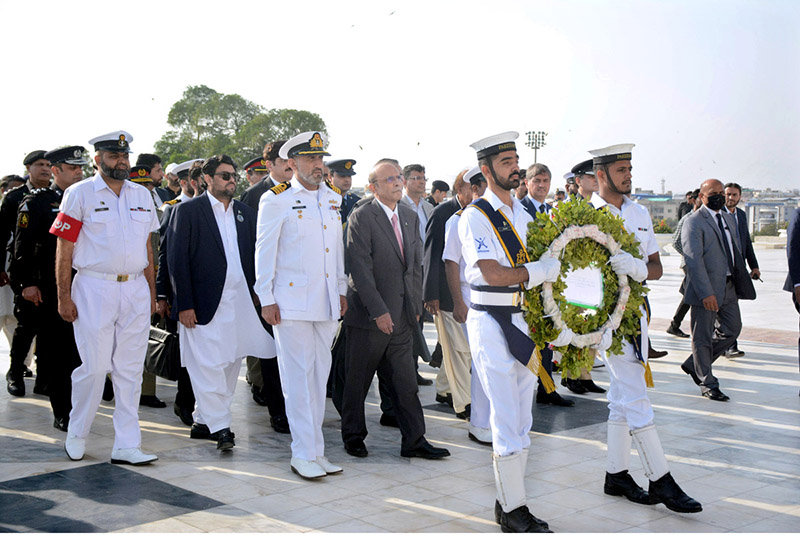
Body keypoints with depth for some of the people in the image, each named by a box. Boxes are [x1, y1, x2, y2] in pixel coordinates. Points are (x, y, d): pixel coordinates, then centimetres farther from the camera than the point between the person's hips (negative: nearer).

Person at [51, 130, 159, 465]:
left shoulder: (142, 196, 12)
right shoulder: (79, 194, -2)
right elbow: (64, 249, -3)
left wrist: (151, 292, 13)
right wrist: (64, 296, -8)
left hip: (135, 291, 4)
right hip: (94, 289, -4)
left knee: (130, 369, 5)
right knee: (94, 366, -4)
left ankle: (126, 445, 10)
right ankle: (76, 436, 19)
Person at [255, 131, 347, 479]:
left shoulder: (334, 197, 13)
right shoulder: (276, 200, -4)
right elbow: (265, 251, -3)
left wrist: (341, 290, 17)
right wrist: (266, 300, -6)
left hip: (326, 303, 6)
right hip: (291, 301, -6)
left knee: (320, 375, 10)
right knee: (298, 376, -4)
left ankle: (315, 449, 18)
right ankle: (303, 454, 2)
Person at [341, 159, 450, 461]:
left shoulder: (410, 216, 11)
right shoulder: (361, 218, -11)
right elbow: (360, 269, -16)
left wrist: (416, 305, 11)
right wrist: (378, 311, -19)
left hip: (402, 314, 6)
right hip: (368, 314, -6)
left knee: (405, 382, 7)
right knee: (358, 381, 7)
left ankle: (414, 441, 14)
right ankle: (353, 436, 23)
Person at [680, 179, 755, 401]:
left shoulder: (728, 218, 14)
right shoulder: (694, 222, -12)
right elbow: (693, 260, -19)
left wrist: (742, 280, 15)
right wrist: (706, 293, -24)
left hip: (728, 286, 8)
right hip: (706, 288, -8)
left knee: (732, 329, 12)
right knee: (703, 337, 2)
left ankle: (693, 364, 26)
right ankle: (707, 384, 14)